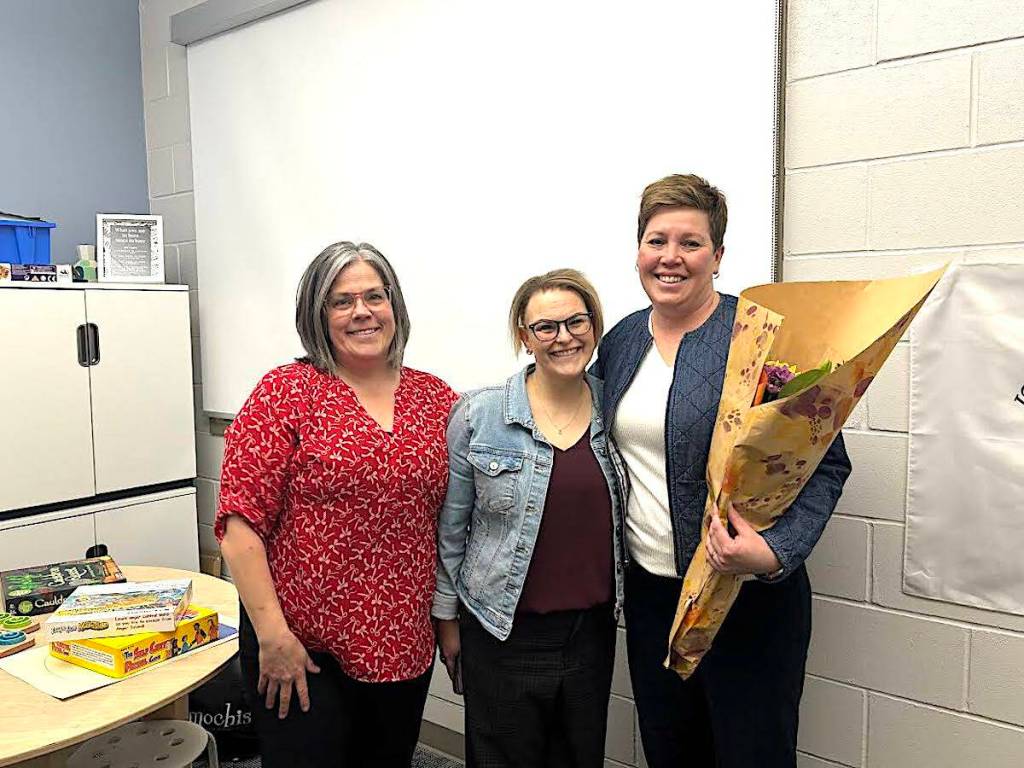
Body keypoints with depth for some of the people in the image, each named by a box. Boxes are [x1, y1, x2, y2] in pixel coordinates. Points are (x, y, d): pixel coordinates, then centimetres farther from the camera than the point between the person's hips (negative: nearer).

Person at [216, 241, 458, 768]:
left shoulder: (437, 398, 3)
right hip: (302, 651, -4)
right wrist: (273, 633, -14)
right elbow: (241, 526, -12)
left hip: (405, 646, 4)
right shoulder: (286, 393, -8)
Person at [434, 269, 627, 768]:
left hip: (593, 629, 3)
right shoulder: (479, 414, -10)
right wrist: (446, 619, 1)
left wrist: (624, 603, 5)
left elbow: (625, 517, 10)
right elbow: (450, 528, -3)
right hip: (504, 633, -3)